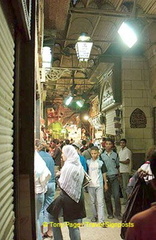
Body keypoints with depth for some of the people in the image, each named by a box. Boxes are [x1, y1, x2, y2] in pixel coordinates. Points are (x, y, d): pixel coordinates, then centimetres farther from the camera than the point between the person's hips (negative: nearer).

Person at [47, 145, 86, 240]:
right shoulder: (79, 165, 5)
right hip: (78, 196, 7)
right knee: (74, 225, 14)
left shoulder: (68, 166, -18)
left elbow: (63, 184, -17)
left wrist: (59, 179, 3)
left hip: (67, 196, -7)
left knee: (52, 215, 15)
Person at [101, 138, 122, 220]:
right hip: (105, 177, 0)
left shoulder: (115, 155, 4)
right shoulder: (102, 155, 0)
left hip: (114, 177, 0)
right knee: (107, 196, 8)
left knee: (116, 195, -3)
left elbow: (117, 165, 15)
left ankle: (117, 213, 11)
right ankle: (110, 213, 23)